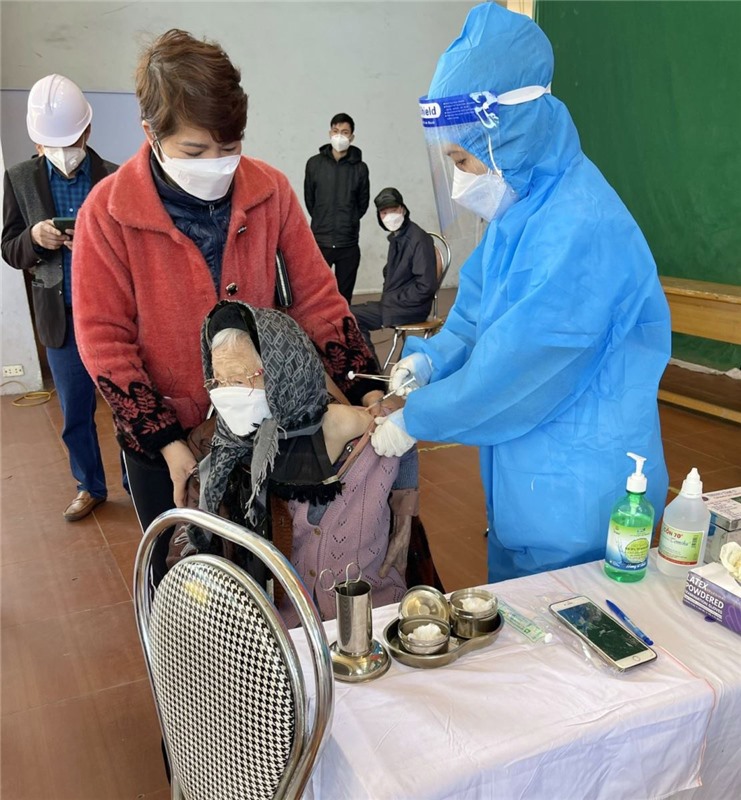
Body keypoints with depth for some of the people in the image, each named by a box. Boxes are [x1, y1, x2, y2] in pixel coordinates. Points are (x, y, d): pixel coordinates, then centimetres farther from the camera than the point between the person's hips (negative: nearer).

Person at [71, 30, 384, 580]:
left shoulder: (269, 190, -8)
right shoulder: (107, 210, -14)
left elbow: (315, 295, -4)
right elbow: (103, 338, -12)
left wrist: (366, 388, -13)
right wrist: (165, 441, -16)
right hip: (159, 436, -1)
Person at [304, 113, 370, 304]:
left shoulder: (360, 167, 0)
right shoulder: (314, 163, 1)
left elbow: (363, 203, 10)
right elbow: (309, 200, 10)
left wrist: (348, 222, 9)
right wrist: (322, 221, 12)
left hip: (348, 244, 1)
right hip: (320, 242, 0)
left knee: (344, 297, 8)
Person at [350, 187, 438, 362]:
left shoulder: (419, 239, -16)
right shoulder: (395, 237, 11)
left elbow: (426, 286, -21)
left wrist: (394, 301, -14)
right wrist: (387, 299, 6)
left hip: (411, 308, -9)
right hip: (394, 303, 9)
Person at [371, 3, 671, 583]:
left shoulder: (580, 230, -27)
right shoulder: (522, 207, 3)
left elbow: (515, 368, -24)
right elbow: (480, 305, 14)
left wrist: (414, 421, -12)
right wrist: (431, 358, -4)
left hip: (577, 497, -8)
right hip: (524, 480, 9)